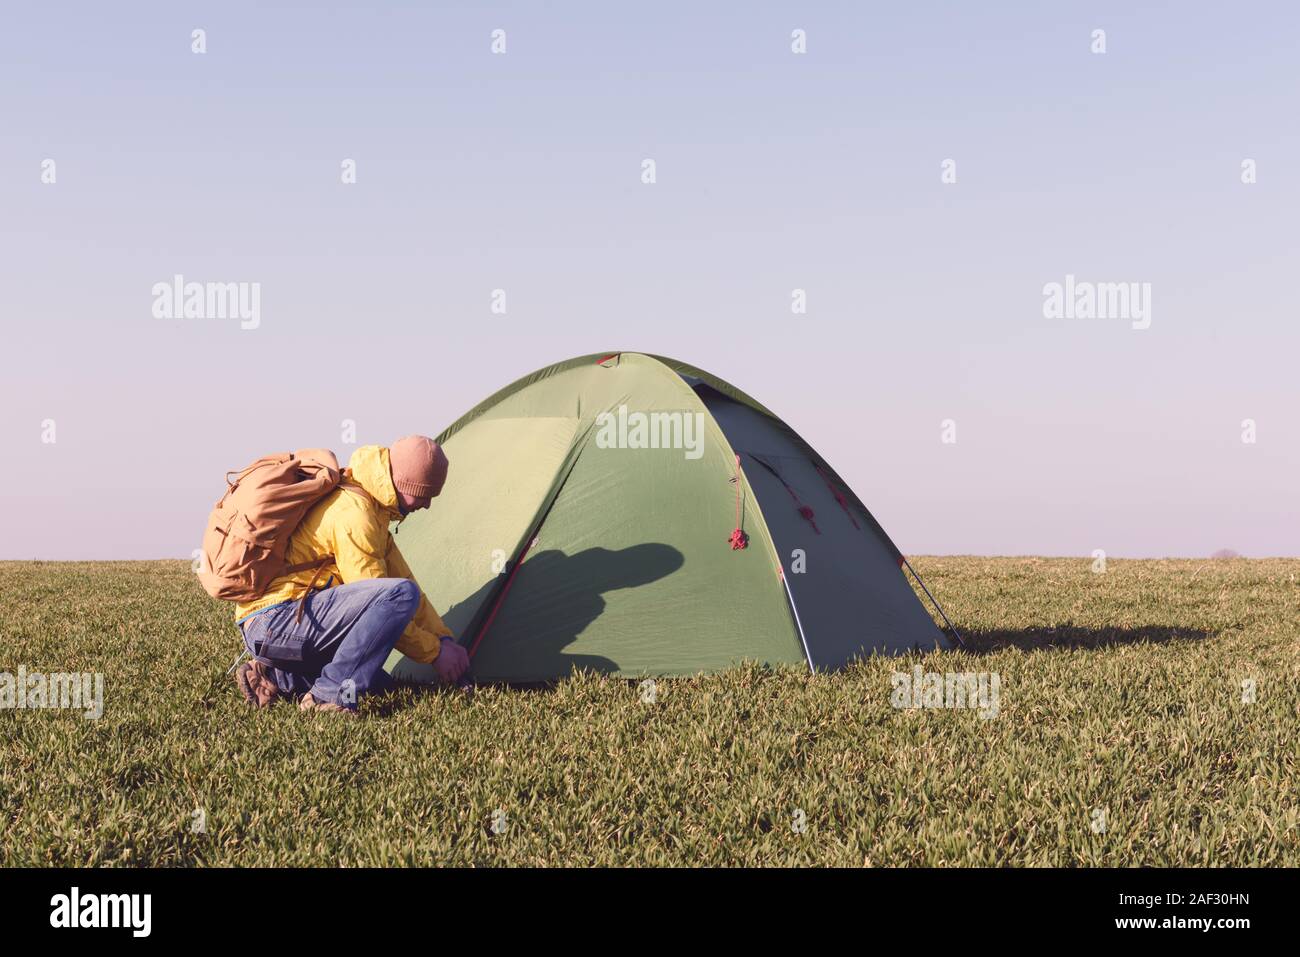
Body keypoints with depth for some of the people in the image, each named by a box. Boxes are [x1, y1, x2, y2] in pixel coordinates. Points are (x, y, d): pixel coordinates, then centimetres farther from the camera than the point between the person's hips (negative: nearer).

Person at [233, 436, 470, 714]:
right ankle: (328, 694, -21)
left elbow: (399, 575, 20)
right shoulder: (353, 513, -18)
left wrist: (444, 638, 15)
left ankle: (274, 677, 9)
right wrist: (435, 651, -8)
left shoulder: (372, 507, 15)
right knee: (401, 594, -24)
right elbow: (379, 601, -16)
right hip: (279, 617, -11)